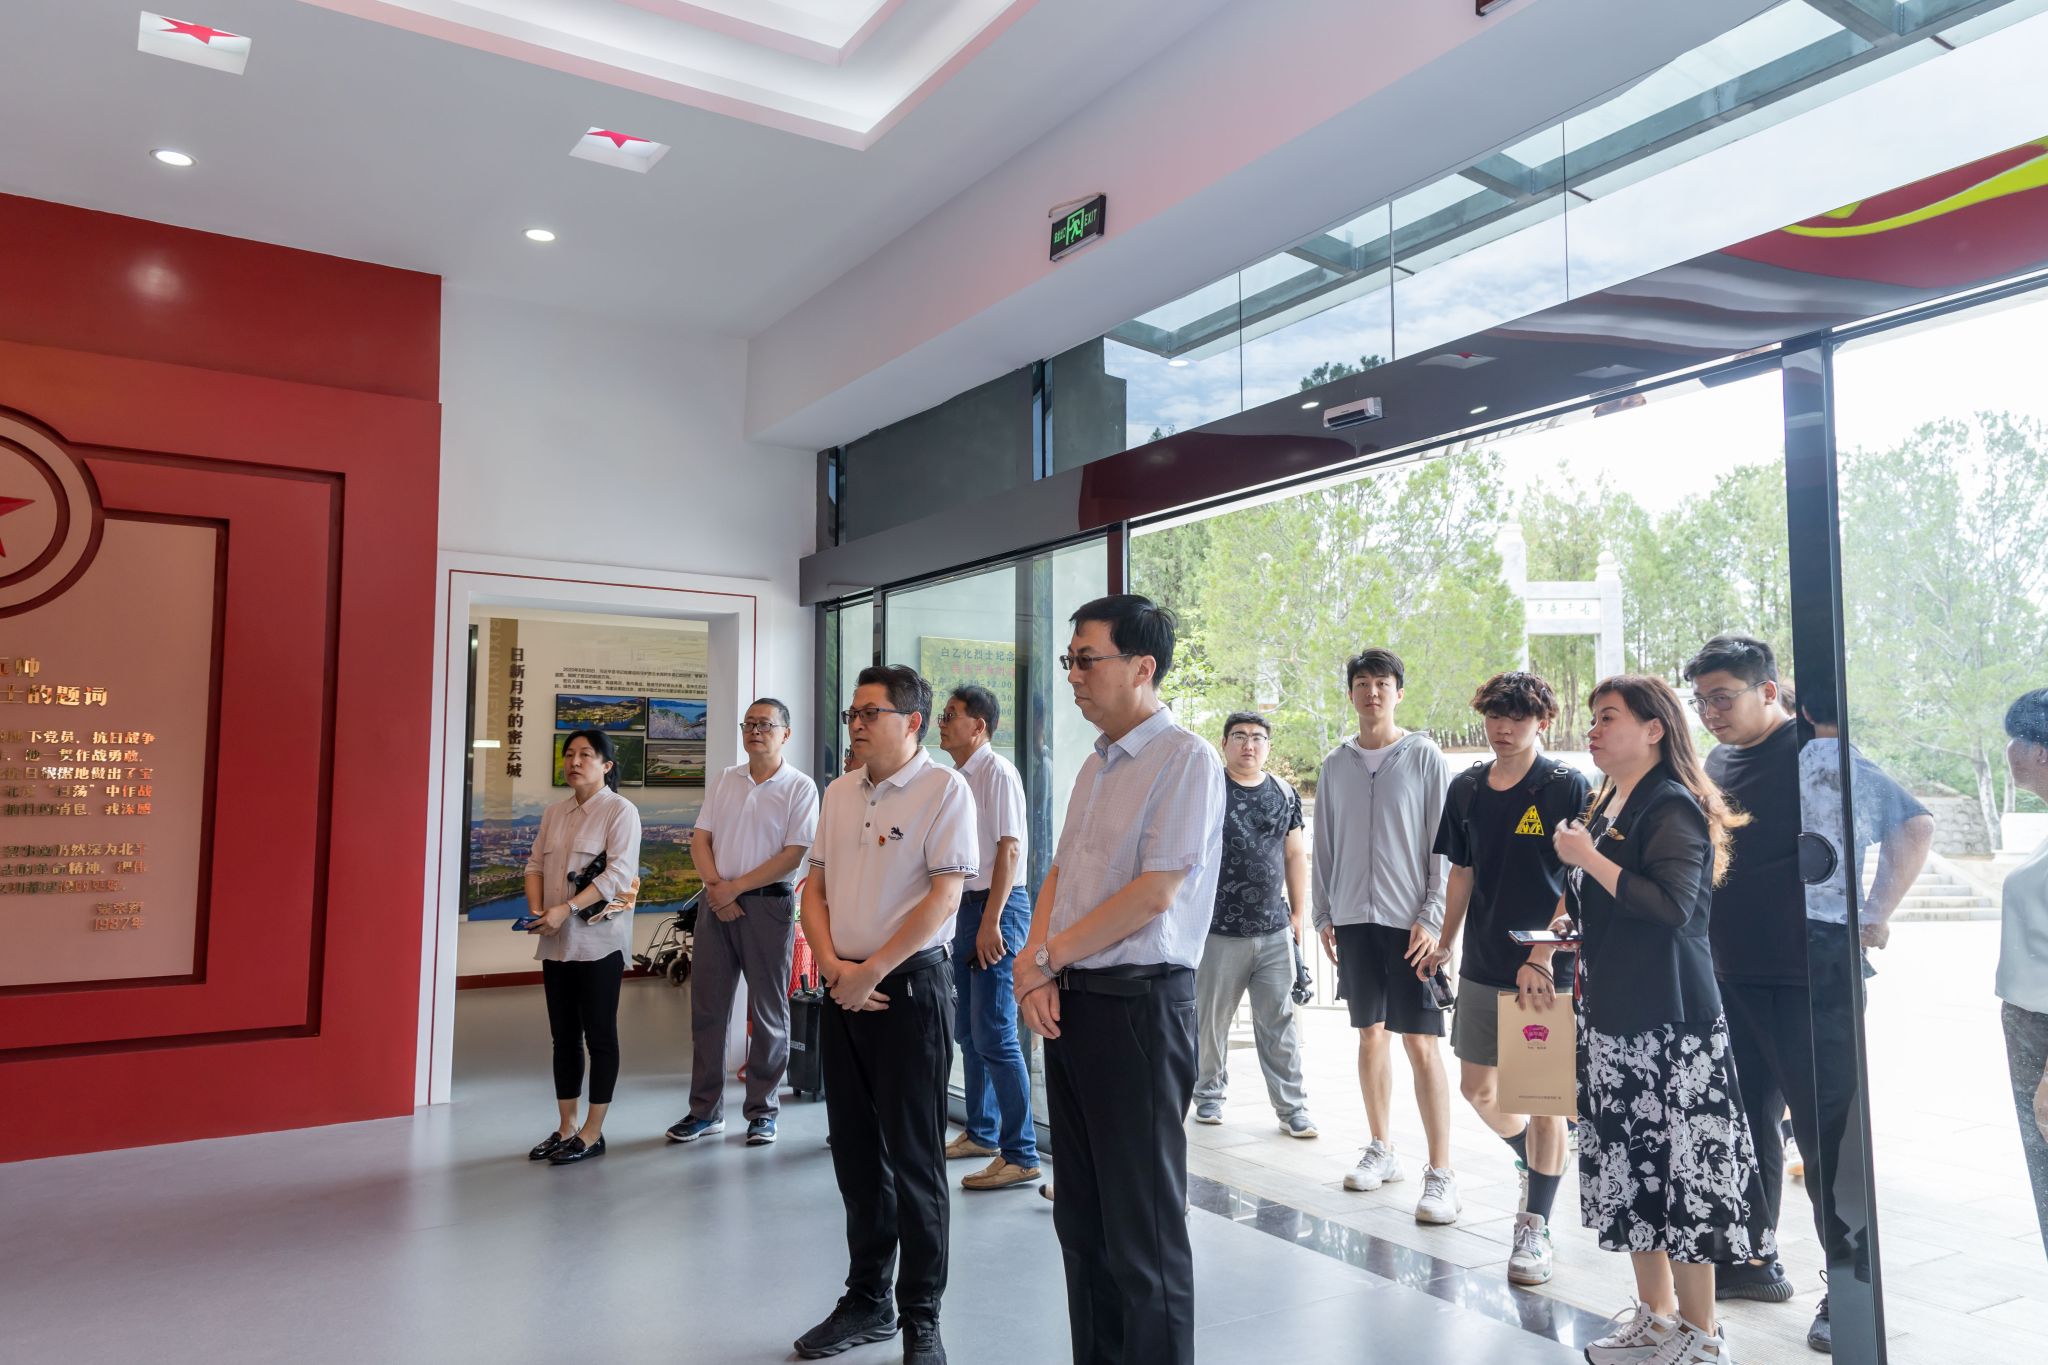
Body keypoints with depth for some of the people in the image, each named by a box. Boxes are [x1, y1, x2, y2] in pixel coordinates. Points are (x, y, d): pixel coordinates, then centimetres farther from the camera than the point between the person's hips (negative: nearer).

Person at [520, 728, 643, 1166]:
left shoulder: (621, 811, -7)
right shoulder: (554, 813, 12)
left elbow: (619, 872, -17)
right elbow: (535, 863, 11)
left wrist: (566, 909, -22)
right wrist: (536, 910, -7)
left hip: (598, 939, -6)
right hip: (556, 942, 6)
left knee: (599, 1036, 2)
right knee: (564, 1036, 12)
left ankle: (592, 1133, 11)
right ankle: (566, 1127, 22)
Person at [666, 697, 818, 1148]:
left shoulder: (799, 787, -4)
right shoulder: (725, 780, 11)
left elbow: (794, 854, -12)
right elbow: (699, 839, 8)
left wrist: (736, 886, -14)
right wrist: (716, 886, -9)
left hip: (768, 904, -4)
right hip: (716, 903, 5)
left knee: (768, 1013, 4)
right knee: (707, 1008, 9)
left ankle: (763, 1111, 17)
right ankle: (705, 1110, 20)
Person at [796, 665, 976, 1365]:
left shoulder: (944, 789, -10)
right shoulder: (839, 792, 10)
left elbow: (944, 895, -16)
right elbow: (815, 886, 12)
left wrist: (870, 972, -14)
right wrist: (834, 968, -4)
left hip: (910, 986, -6)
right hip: (843, 987, 6)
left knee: (912, 1157, 2)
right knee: (854, 1151, 15)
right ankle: (866, 1300, 31)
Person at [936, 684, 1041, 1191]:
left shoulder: (997, 773, -12)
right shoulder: (957, 777, 14)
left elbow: (1009, 849, -18)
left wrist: (991, 921, -20)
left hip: (998, 908, -9)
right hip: (966, 905, 9)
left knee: (995, 1035, -9)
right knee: (968, 1030, 17)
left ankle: (1020, 1154, -2)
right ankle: (981, 1132, 31)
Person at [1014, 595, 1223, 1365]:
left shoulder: (1185, 760, -12)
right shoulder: (1096, 765, 14)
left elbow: (1154, 893, -18)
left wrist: (1048, 954, -10)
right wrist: (1035, 965, -3)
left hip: (1139, 1004, -8)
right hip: (1069, 1002, 8)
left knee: (1142, 1228, 2)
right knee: (1081, 1215, 17)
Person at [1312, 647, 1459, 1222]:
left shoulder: (1424, 756, -3)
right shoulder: (1336, 765, 9)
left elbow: (1443, 844, -5)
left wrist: (1432, 917, -11)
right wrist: (1324, 916, 9)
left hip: (1409, 921, -4)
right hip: (1354, 918, 4)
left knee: (1421, 1043, -5)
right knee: (1370, 1035, 12)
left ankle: (1441, 1174, 1)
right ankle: (1381, 1150, 25)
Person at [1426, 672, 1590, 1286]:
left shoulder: (1568, 787, -10)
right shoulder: (1467, 788, 5)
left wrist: (1542, 958, -20)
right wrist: (1446, 942, 14)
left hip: (1547, 971, -5)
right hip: (1483, 966, 5)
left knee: (1543, 1099, 4)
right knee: (1478, 1090, 13)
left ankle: (1535, 1229, 18)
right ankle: (1533, 1161, 42)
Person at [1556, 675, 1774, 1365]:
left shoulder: (1674, 806, -12)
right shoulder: (1605, 805, 14)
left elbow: (1673, 905, -24)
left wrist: (1587, 858, -20)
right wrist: (1568, 934, 13)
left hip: (1669, 1019, -9)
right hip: (1611, 1013, 9)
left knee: (1681, 1168, -2)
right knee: (1630, 1169, 14)